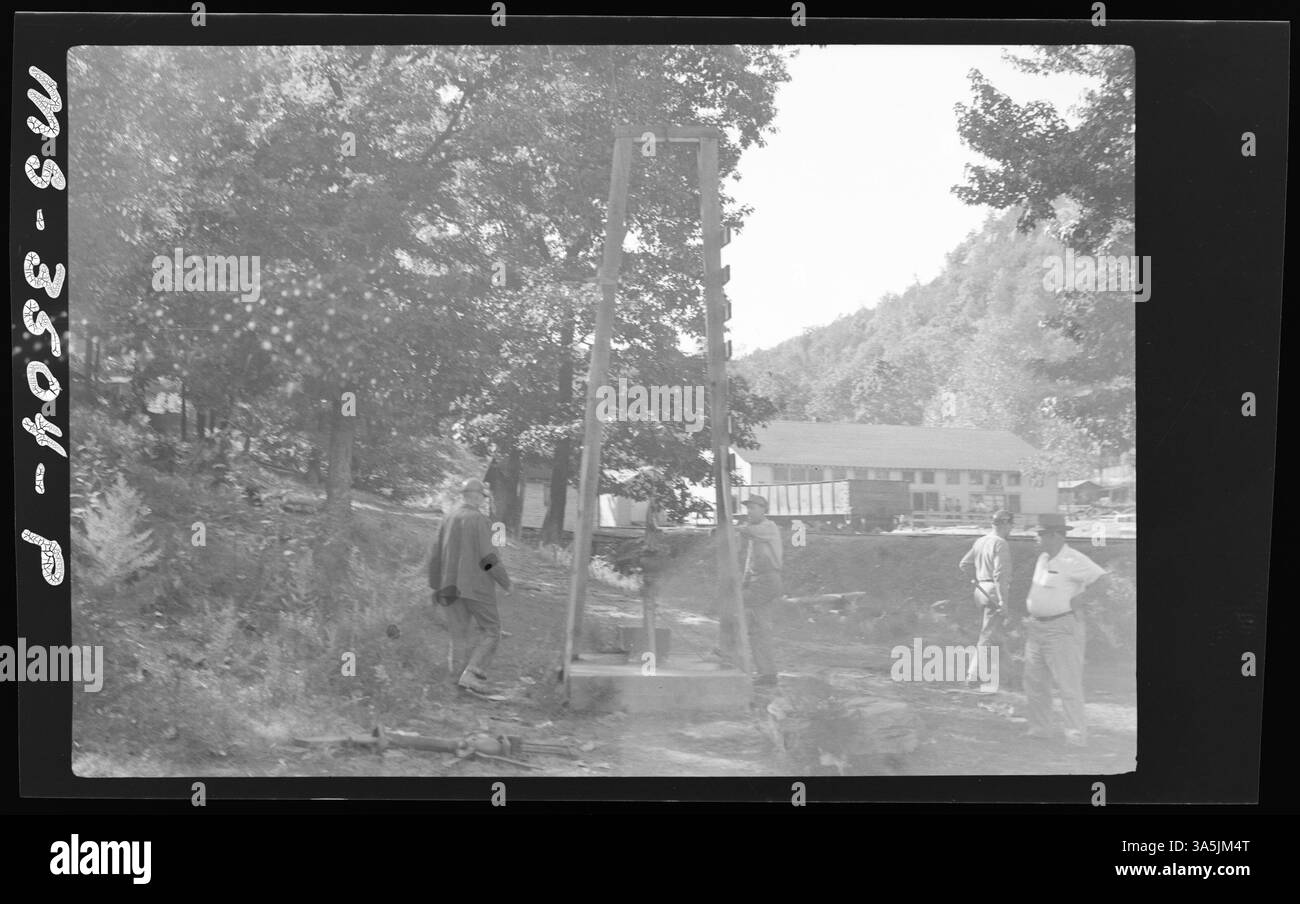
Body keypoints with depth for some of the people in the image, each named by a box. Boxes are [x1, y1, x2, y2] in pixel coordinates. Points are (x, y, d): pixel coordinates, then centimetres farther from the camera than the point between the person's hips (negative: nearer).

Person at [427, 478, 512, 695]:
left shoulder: (448, 520, 9)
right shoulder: (479, 519, -11)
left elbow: (436, 557, 9)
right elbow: (488, 557, -16)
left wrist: (435, 587, 15)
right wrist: (505, 581, -5)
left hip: (452, 586, 6)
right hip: (477, 587, -6)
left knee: (459, 636, 10)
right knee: (491, 632, 4)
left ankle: (460, 678, 7)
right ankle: (472, 675, -9)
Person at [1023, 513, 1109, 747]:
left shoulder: (1073, 561, -15)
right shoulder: (1043, 558, 11)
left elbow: (1102, 580, -21)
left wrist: (1077, 599, -18)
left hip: (1062, 629, -9)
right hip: (1036, 627, 9)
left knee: (1068, 684, -5)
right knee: (1034, 681, 13)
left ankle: (1077, 735, 1)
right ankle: (1040, 728, 23)